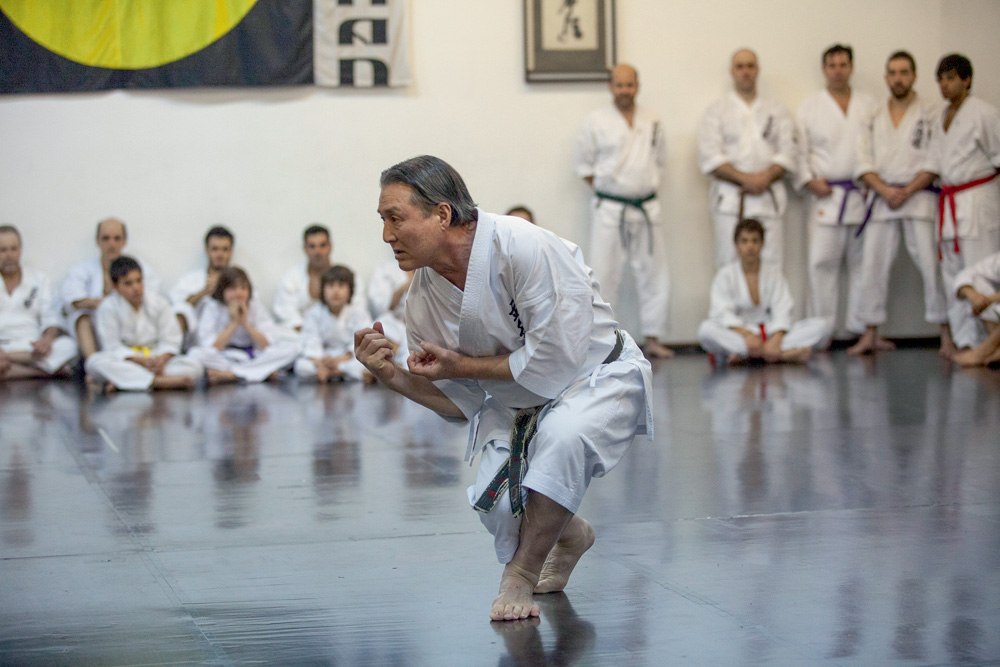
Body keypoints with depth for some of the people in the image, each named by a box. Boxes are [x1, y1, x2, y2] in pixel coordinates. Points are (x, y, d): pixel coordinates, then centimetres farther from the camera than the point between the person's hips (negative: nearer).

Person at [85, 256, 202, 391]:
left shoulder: (159, 303, 1)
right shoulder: (107, 307, -6)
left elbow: (170, 341, 0)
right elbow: (112, 346, -10)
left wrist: (161, 360, -23)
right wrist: (142, 361, -25)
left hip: (156, 358, 2)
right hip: (124, 362, -2)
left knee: (194, 366, -24)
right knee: (94, 362, -35)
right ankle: (160, 381, -45)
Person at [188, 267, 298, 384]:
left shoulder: (256, 307, 1)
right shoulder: (211, 308, -4)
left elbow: (269, 345, -8)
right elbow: (209, 349, -14)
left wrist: (245, 323, -14)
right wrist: (233, 323, -15)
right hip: (222, 360, -3)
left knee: (292, 348, -21)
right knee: (195, 354, -33)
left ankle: (228, 374, -29)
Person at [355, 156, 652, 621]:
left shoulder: (522, 248, -30)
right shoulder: (423, 298, -10)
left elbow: (556, 361, -30)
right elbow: (460, 404, -1)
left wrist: (463, 366, -23)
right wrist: (393, 376, -19)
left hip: (598, 377, -6)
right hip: (518, 403, 6)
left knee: (562, 437, -37)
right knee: (497, 508, -14)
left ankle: (520, 573, -17)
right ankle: (566, 536, 23)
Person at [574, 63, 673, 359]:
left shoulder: (652, 122, 8)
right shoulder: (596, 121, -3)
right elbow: (582, 163, 2)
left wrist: (648, 186, 5)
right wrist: (605, 189, -2)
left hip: (646, 209, 4)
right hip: (609, 210, -4)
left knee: (655, 276, 6)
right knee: (603, 276, -5)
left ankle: (652, 339, 16)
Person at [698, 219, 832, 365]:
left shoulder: (773, 273, 9)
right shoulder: (726, 275, 3)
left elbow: (782, 309, -5)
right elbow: (722, 312, -11)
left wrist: (775, 340, -24)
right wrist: (747, 335, -29)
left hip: (771, 332, 2)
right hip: (737, 335, -2)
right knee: (706, 329, -36)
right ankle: (785, 354, -41)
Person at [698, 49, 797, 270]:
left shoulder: (776, 111, 15)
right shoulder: (717, 110, 9)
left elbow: (788, 153, 7)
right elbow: (709, 158, -2)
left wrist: (765, 177, -12)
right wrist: (745, 179, -12)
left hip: (768, 199, 2)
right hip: (730, 200, -2)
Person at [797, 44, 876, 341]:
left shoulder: (869, 106, 12)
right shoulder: (810, 107, 7)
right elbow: (798, 151, 4)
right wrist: (809, 181, -8)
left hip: (864, 196, 2)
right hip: (826, 195, -2)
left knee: (863, 262, 3)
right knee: (822, 263, -6)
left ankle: (861, 327, 10)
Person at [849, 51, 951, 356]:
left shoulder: (930, 115, 2)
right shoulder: (874, 119, 12)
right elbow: (864, 163, 5)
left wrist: (908, 191, -14)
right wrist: (884, 190, -11)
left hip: (918, 197, -4)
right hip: (881, 200, 4)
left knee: (930, 265, -9)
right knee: (873, 265, 2)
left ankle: (947, 334, -4)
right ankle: (870, 335, 10)